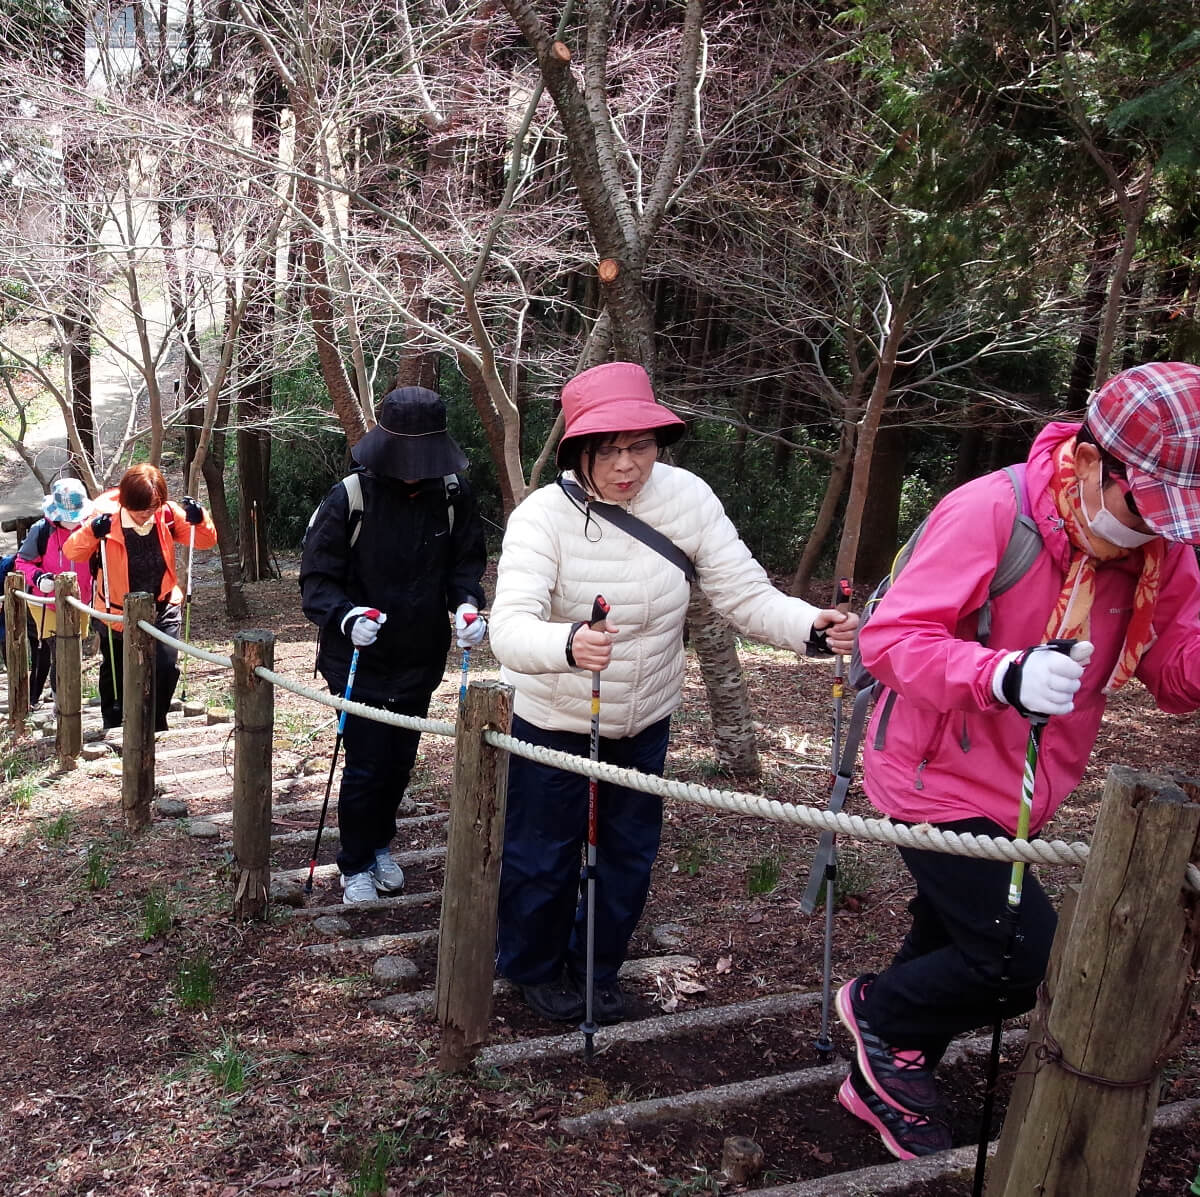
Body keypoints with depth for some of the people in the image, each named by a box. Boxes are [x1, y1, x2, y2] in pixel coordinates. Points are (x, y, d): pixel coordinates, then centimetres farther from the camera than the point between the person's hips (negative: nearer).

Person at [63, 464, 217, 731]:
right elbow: (72, 552, -20)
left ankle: (156, 726, 4)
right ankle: (113, 728, 42)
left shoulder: (167, 513, -12)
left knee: (166, 666, -16)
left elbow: (206, 541, -6)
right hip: (117, 611, 0)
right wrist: (92, 531, -39)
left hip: (163, 607, 0)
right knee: (115, 670, 19)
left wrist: (198, 518, -27)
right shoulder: (106, 515, -18)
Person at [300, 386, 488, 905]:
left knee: (400, 760, 18)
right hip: (361, 659, -4)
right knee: (366, 766, 2)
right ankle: (355, 865, 26)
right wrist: (347, 617, -32)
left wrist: (467, 604, -17)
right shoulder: (349, 498, -18)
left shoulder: (452, 494, -8)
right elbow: (316, 579, -13)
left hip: (420, 659, 4)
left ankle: (380, 843, 43)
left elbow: (466, 562, 4)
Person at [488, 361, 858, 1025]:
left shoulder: (686, 497, -16)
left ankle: (596, 967, 45)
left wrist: (812, 625, -36)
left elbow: (746, 594, -17)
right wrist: (569, 645, -60)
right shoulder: (543, 515, -25)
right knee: (543, 853, 13)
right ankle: (534, 966, 43)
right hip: (554, 719, -3)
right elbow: (509, 629, -38)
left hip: (645, 720, 3)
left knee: (628, 852, 18)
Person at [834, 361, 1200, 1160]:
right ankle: (880, 1011, 21)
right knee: (1027, 964, -8)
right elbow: (889, 639, -26)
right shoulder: (991, 512, -24)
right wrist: (1004, 675, -42)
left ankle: (885, 1084, 45)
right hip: (938, 783, -7)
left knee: (954, 949, 21)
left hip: (1016, 796, 7)